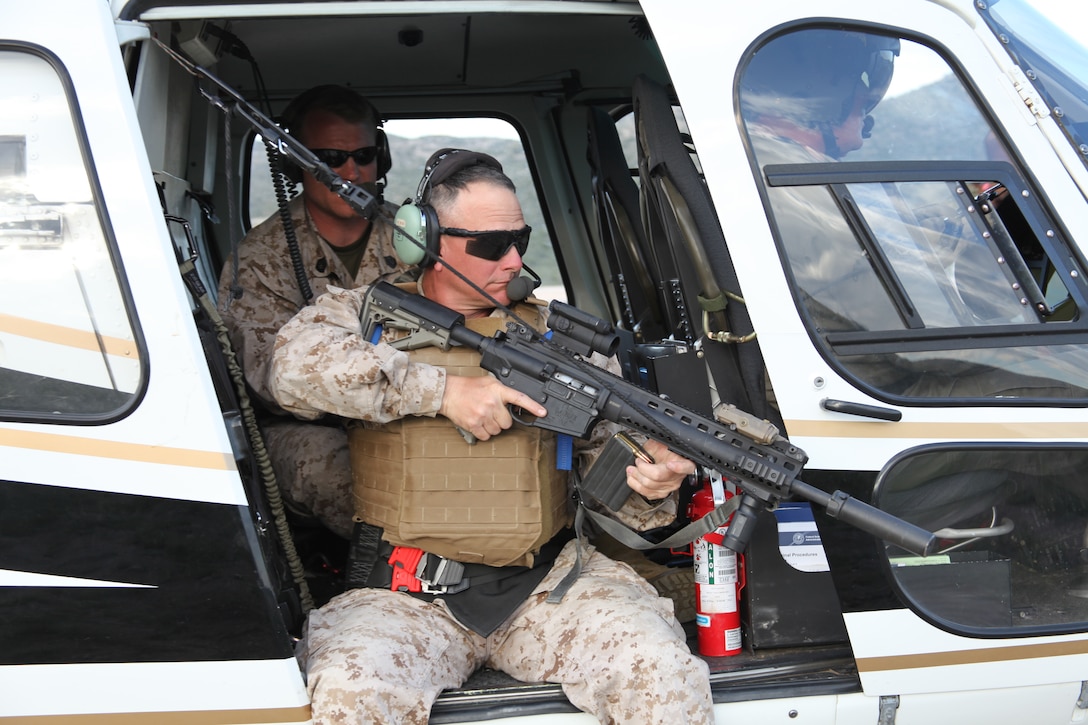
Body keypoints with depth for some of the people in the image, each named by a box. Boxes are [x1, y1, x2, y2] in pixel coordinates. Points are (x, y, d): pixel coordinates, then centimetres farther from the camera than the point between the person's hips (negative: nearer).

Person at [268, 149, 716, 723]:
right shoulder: (370, 315, 6)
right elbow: (294, 363, -15)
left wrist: (646, 484, -13)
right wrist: (443, 389, -17)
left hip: (548, 586, 2)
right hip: (409, 596, -1)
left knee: (664, 671, -23)